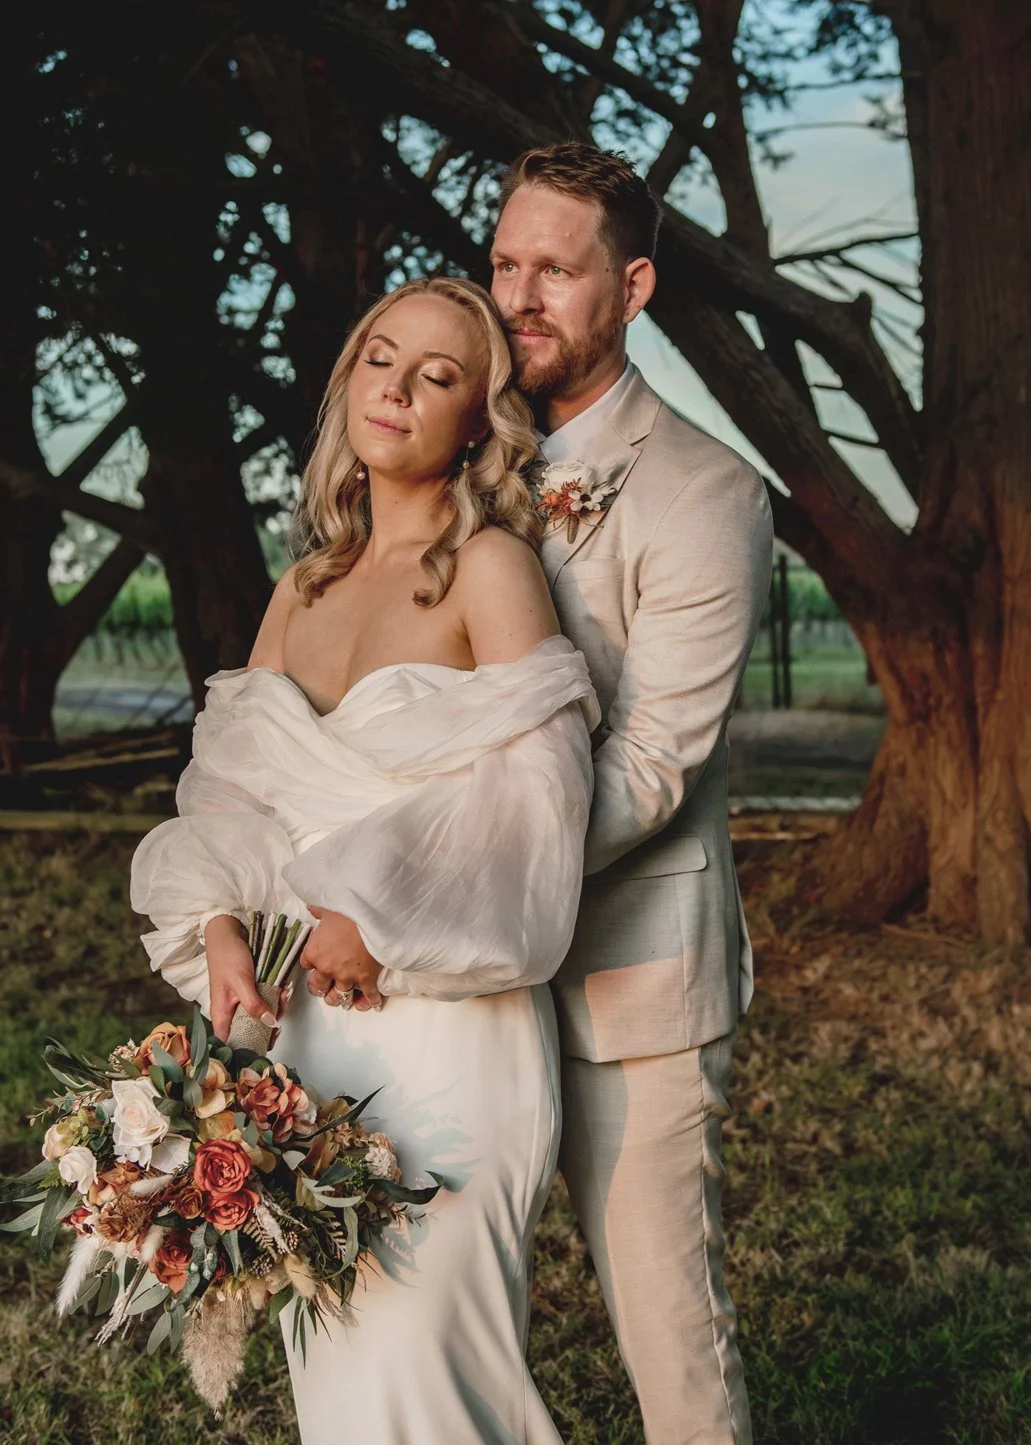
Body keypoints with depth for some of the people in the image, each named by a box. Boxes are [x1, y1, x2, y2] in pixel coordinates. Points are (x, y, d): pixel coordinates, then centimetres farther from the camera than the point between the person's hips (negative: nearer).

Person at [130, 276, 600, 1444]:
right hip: (306, 1020, 6)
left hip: (443, 1027, -6)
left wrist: (381, 919, -13)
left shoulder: (491, 565, -5)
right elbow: (231, 781, 11)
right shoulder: (302, 588, 13)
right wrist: (219, 922, -7)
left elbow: (535, 788, -14)